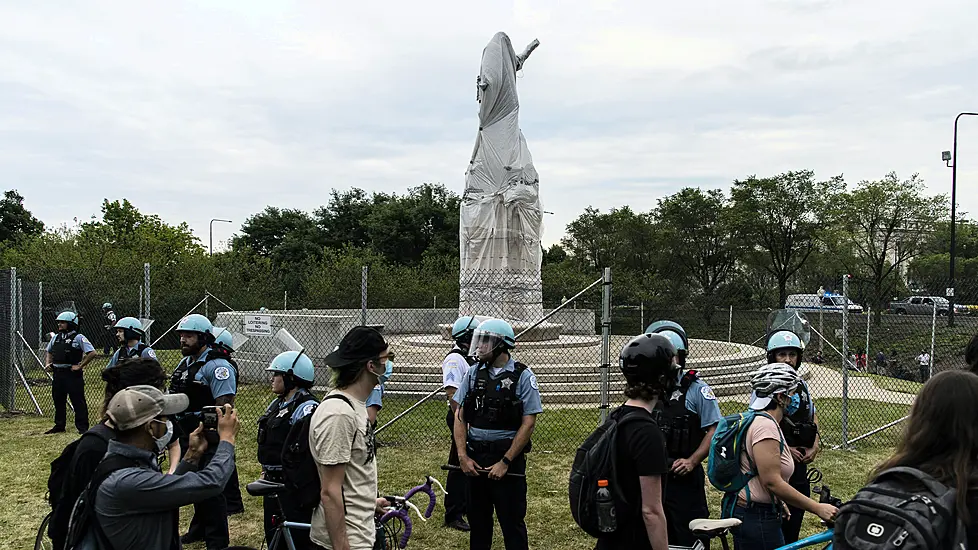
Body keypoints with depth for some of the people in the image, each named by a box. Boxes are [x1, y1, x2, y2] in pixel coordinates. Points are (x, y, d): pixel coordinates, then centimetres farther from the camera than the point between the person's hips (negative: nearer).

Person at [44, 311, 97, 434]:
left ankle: (82, 427, 1)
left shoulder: (78, 338, -10)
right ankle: (59, 425, 28)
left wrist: (80, 366, -17)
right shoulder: (56, 337, 13)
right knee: (58, 400, 16)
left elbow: (92, 353, -18)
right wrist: (47, 364, 12)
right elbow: (49, 352, 29)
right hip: (57, 374, 8)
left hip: (73, 374, -7)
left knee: (78, 401, -4)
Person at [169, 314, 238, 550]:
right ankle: (200, 528, 39)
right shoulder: (184, 363, 11)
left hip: (207, 441, -9)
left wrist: (216, 440, -24)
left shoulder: (217, 366, -18)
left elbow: (224, 408, -22)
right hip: (186, 436, 9)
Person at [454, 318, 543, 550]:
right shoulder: (473, 374, 5)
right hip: (474, 459, 4)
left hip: (508, 458, -4)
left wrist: (505, 462, -14)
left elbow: (528, 424, -10)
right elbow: (460, 418, 6)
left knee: (512, 522, 4)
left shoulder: (523, 376, -8)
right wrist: (463, 456, -5)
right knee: (477, 520, 15)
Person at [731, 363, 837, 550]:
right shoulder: (765, 426, -21)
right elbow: (772, 482, -25)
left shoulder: (759, 420, 11)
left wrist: (778, 503, 23)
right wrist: (818, 508, -21)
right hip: (756, 519, -10)